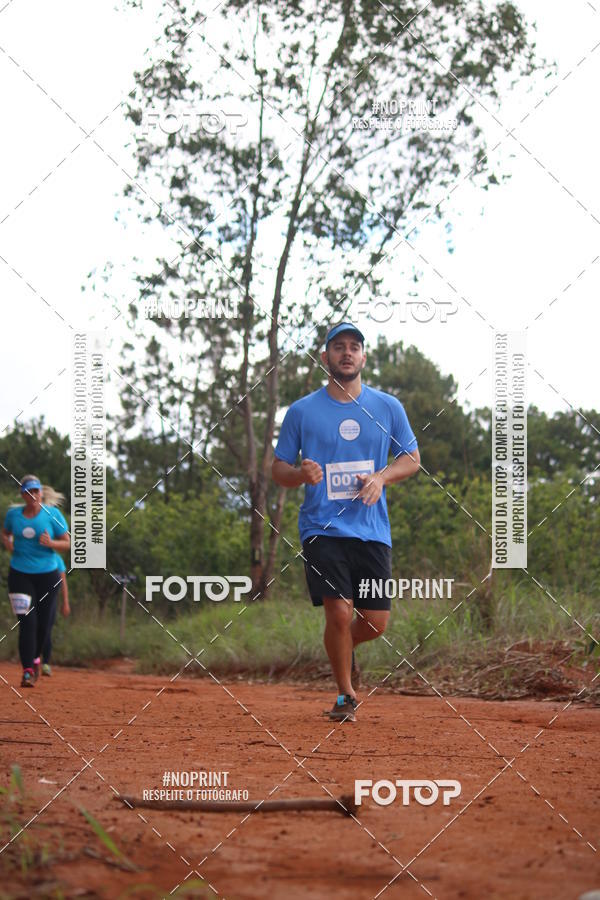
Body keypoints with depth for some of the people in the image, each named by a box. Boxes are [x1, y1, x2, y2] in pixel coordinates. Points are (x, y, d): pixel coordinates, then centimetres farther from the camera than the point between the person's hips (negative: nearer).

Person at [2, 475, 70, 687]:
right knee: (27, 622, -12)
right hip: (19, 574, 0)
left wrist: (50, 543, -19)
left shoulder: (52, 514, -3)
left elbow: (67, 543, 1)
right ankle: (28, 670, -13)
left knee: (43, 623, 8)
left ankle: (35, 657, 36)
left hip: (47, 574, 0)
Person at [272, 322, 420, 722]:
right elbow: (278, 468, 9)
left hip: (373, 530, 2)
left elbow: (412, 458, 14)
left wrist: (381, 477, -6)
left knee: (376, 621, -1)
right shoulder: (302, 411, 4)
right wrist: (301, 474, -14)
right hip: (322, 528, -2)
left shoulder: (388, 407, 8)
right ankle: (346, 695, 7)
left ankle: (344, 649, 35)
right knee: (339, 612, -14)